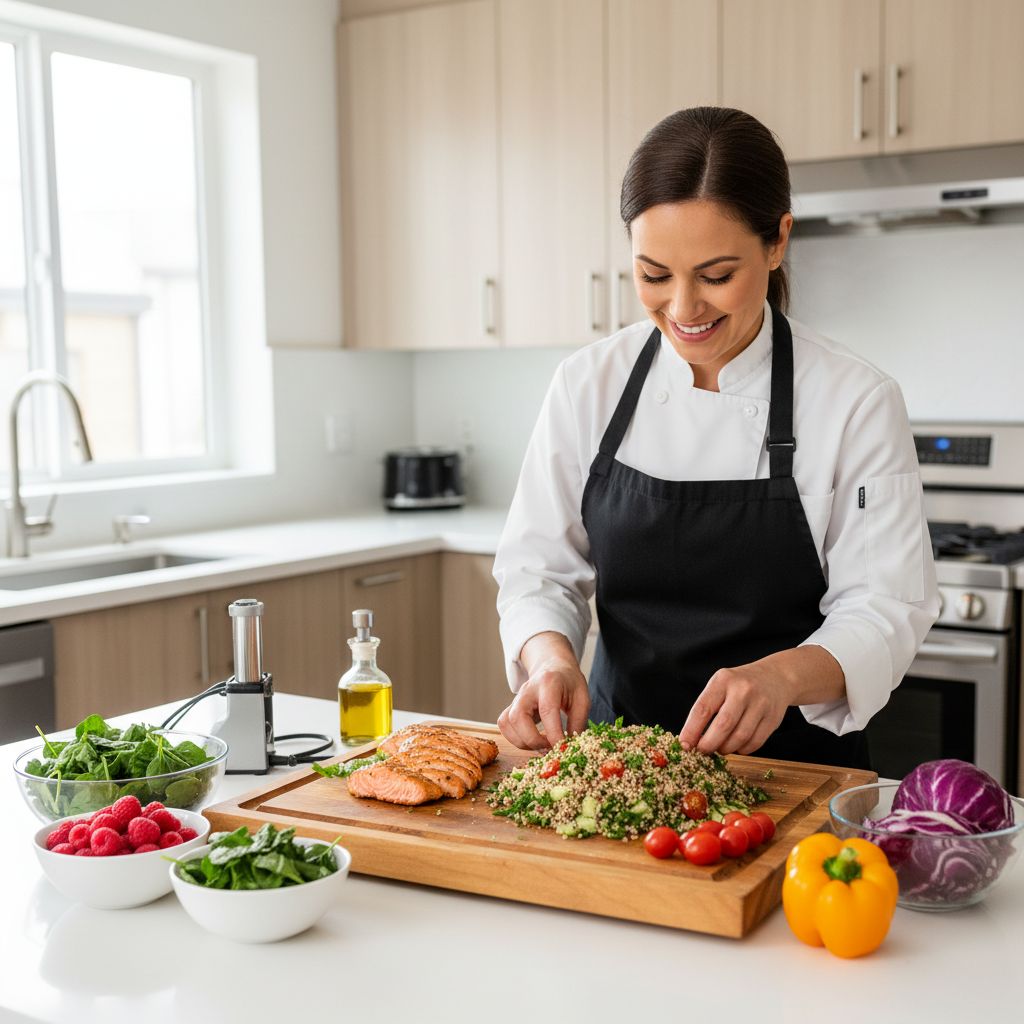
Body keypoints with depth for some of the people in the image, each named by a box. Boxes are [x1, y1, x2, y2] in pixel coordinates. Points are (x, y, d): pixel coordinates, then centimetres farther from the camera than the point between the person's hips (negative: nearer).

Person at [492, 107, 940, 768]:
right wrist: (552, 656, -19)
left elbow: (885, 610, -8)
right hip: (618, 757, 2)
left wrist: (785, 674, -28)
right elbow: (539, 569, 2)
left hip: (790, 764, -1)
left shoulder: (857, 400, -9)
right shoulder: (588, 384, -1)